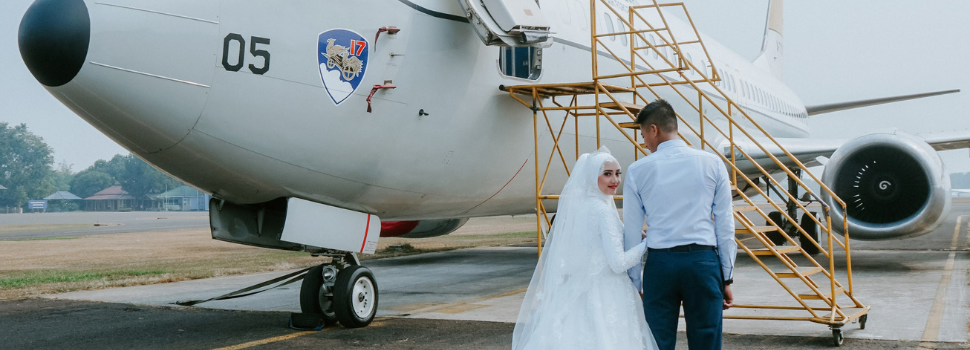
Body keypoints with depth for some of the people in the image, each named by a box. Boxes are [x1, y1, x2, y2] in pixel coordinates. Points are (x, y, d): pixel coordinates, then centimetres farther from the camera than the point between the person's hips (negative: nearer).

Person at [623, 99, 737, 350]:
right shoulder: (712, 163, 3)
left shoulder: (638, 171, 2)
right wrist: (726, 277, 9)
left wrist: (634, 283, 12)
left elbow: (632, 233, 4)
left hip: (659, 263, 0)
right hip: (704, 262, 0)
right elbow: (725, 227, 3)